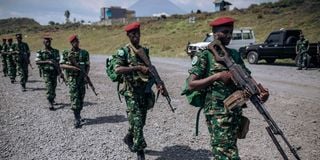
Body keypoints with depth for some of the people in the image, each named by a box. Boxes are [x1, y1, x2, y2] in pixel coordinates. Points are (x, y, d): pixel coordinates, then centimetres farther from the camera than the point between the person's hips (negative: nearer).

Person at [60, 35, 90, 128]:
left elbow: (88, 66, 8)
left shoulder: (84, 53, 6)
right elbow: (61, 65, -4)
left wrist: (85, 74, -9)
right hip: (72, 78, -2)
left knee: (81, 99, 8)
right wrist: (73, 67, -16)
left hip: (82, 78, 2)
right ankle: (77, 120, -7)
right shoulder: (66, 53, 2)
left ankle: (78, 115, 27)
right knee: (75, 99, -8)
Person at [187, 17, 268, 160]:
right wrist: (217, 76, -19)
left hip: (236, 110, 6)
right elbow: (191, 84, -10)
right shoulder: (204, 56, -5)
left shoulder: (234, 54, 13)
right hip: (217, 112, -6)